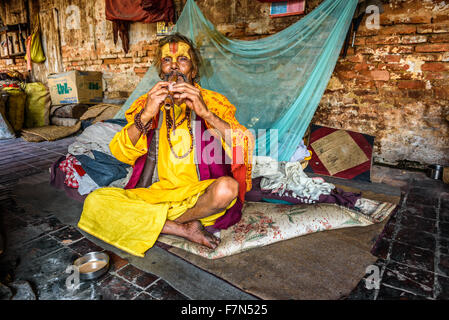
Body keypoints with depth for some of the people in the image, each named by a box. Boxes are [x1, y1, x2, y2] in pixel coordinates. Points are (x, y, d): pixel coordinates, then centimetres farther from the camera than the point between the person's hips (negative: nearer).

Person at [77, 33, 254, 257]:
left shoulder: (212, 102, 4)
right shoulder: (148, 103, 9)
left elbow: (244, 146, -11)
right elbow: (120, 153, -2)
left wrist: (205, 113, -24)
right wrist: (146, 115, -18)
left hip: (199, 196, -1)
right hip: (154, 195, 2)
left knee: (228, 188, -33)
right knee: (95, 201, -19)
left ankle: (157, 223, -9)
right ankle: (185, 229, -17)